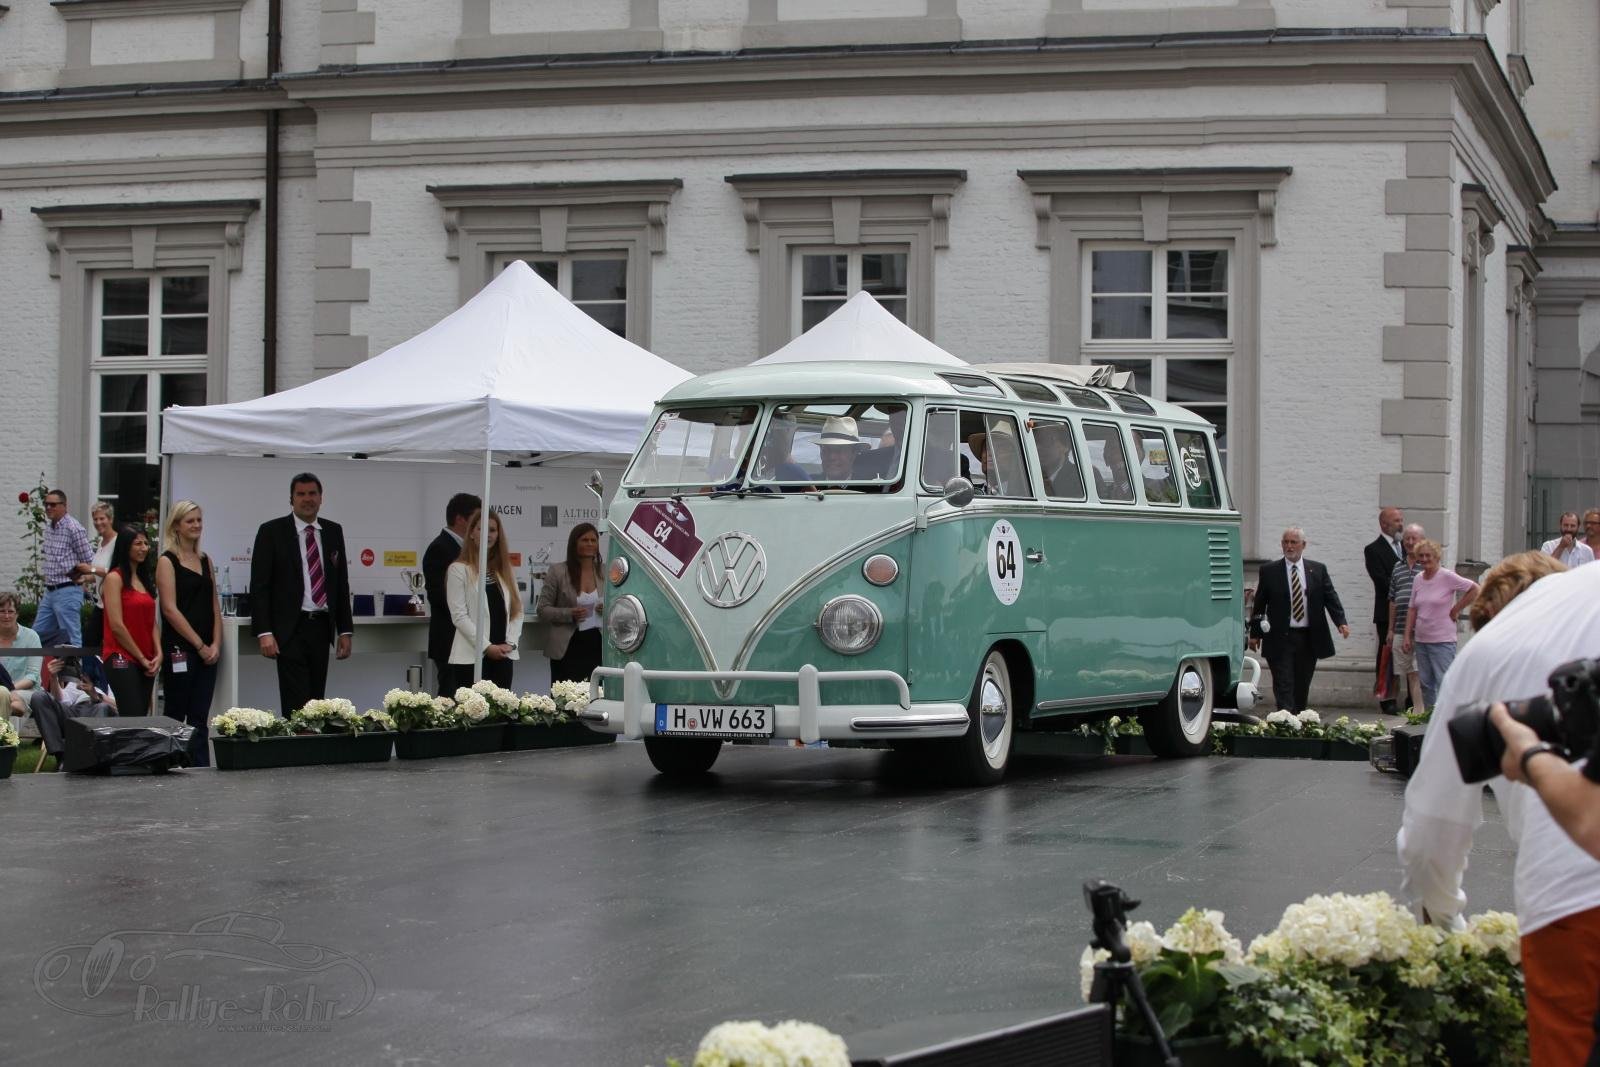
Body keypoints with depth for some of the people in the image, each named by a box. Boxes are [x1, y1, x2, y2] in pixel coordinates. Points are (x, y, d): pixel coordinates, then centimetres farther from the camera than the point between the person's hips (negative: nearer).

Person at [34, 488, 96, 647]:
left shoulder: (74, 528, -13)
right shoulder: (48, 527, 11)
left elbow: (89, 562, -8)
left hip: (67, 591, -9)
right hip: (49, 592, 9)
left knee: (71, 638, -7)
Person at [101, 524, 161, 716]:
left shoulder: (145, 580, 18)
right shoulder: (115, 578, -5)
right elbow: (117, 625, -12)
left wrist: (158, 654, -1)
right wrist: (141, 658, -8)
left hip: (147, 663, 8)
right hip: (122, 659, -8)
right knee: (133, 717, -15)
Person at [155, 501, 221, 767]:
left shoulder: (205, 560, 14)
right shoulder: (167, 561, -4)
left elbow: (214, 606, 14)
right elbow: (170, 609, -12)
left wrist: (215, 644, -1)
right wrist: (200, 645, -13)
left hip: (207, 651, 6)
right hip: (179, 650, -6)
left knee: (200, 718, 3)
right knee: (176, 715, 2)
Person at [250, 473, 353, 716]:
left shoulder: (334, 532, 11)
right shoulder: (272, 531, -3)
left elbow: (342, 584, 15)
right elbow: (259, 585, -6)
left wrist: (345, 630, 9)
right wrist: (264, 632, -13)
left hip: (321, 628, 4)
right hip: (291, 629, -4)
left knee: (316, 702, 4)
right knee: (296, 704, -10)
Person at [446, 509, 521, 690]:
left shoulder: (505, 570, 16)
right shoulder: (459, 570, -2)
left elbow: (517, 610, 12)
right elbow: (459, 616, -8)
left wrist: (510, 643, -4)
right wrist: (486, 647, -14)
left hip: (503, 656, 5)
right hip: (471, 657, -5)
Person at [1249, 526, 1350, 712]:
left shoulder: (1318, 570, 7)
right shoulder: (1269, 571, 3)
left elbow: (1331, 597, 1)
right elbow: (1259, 604, 6)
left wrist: (1341, 622, -15)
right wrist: (1255, 633, 4)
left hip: (1309, 639, 2)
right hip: (1281, 638, -2)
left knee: (1302, 686, 9)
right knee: (1283, 685, -8)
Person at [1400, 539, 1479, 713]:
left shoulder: (1447, 577, -9)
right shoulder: (1418, 579, 9)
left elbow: (1474, 589, -9)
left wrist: (1456, 610, -6)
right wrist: (1407, 636, 7)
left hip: (1443, 640, -6)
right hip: (1421, 640, 6)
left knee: (1444, 683, -11)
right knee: (1426, 684, 11)